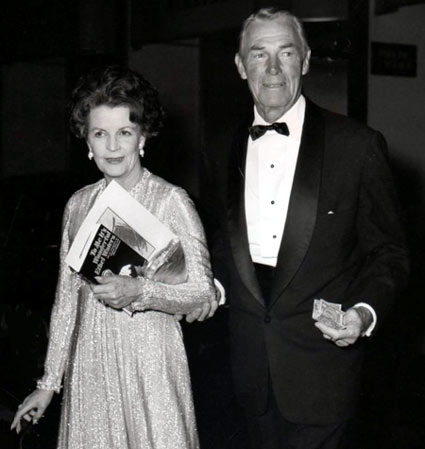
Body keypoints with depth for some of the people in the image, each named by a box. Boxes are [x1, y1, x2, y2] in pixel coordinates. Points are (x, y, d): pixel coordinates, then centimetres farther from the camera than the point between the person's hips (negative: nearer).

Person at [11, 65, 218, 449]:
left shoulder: (170, 200, -7)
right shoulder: (78, 205, 6)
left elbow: (203, 291, -7)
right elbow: (67, 299, 12)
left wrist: (139, 291, -24)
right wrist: (49, 382, 12)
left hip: (151, 362, -4)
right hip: (90, 363, 4)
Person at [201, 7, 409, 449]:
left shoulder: (358, 144, -8)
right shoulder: (223, 150, 6)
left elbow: (388, 251, -3)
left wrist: (366, 311, -19)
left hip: (320, 364, -4)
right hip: (251, 360, 4)